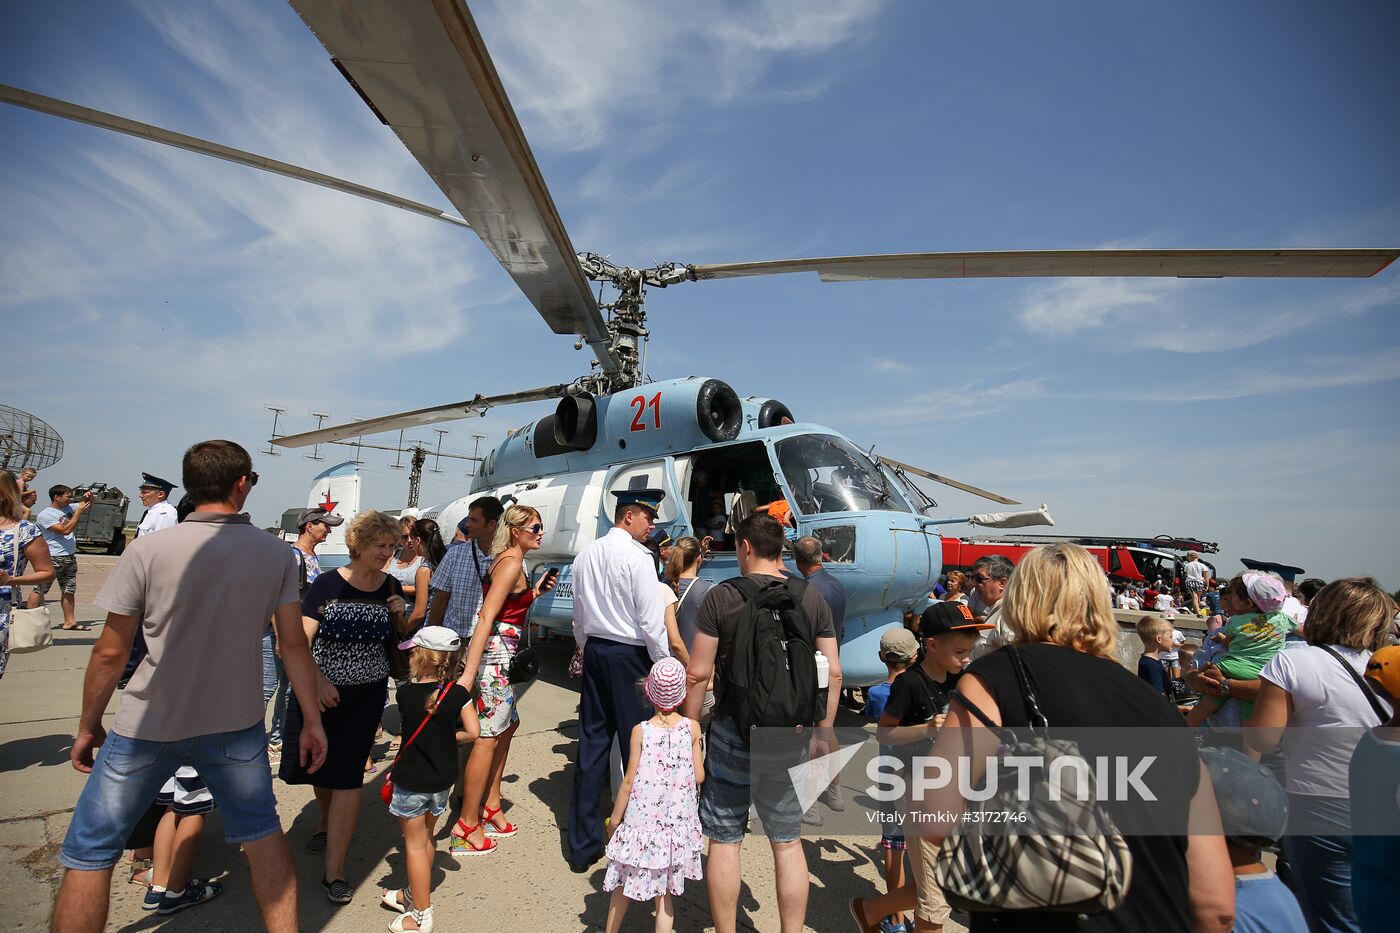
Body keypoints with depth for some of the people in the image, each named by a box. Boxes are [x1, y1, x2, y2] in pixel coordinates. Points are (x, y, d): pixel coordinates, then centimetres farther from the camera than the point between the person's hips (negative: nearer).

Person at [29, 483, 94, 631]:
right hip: (52, 558, -7)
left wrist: (89, 496, 1)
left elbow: (89, 505, 23)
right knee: (40, 590, -1)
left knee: (69, 591, 10)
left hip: (70, 557, 7)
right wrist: (78, 512, -18)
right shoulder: (45, 515, -11)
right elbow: (65, 530, -20)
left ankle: (69, 622, 16)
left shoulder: (68, 508, 8)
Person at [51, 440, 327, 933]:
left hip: (149, 726, -2)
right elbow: (294, 643, -7)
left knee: (89, 852, 17)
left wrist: (88, 726, 9)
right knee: (262, 833, 19)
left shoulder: (148, 550, -14)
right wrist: (312, 719, 2)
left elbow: (110, 653, -7)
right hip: (236, 724, 2)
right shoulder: (275, 553, -9)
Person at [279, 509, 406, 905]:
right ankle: (326, 821, 50)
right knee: (316, 764, 18)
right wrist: (319, 680, -30)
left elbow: (399, 640, 9)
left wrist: (399, 616, -12)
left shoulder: (390, 587, -3)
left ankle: (334, 870, 11)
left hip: (366, 694, 0)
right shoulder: (327, 584, -12)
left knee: (347, 775, -1)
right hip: (318, 690, 0)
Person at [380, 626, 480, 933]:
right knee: (426, 838, 23)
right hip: (443, 780, 4)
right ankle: (414, 894, 42)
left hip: (412, 782, -4)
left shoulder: (405, 693, -17)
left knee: (414, 844, 11)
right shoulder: (458, 692, -13)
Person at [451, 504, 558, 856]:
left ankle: (490, 805, 34)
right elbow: (486, 618, -24)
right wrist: (468, 675, -28)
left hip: (501, 655, 10)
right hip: (493, 654, -10)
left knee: (508, 724, 20)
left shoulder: (512, 561, 13)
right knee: (488, 737, 0)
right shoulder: (511, 563, -17)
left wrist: (535, 591, 12)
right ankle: (467, 829, 14)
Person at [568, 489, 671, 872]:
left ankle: (582, 845, 24)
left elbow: (579, 616, 14)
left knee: (591, 742, 13)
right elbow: (652, 620, -15)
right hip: (631, 656, -7)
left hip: (594, 653, 7)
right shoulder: (637, 556, -14)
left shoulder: (586, 554, 8)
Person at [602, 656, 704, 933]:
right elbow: (699, 777, -4)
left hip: (642, 820, -1)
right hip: (677, 823, 2)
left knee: (623, 883, 20)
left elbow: (629, 781, -10)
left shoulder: (640, 731, -14)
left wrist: (614, 818, 3)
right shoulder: (692, 728, -9)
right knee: (664, 892, 16)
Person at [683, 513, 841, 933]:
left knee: (724, 840, 14)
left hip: (733, 731, -3)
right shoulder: (812, 599, -2)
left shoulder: (722, 597, -12)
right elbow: (833, 672, 1)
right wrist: (824, 733, 12)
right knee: (788, 842, 18)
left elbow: (698, 674, -10)